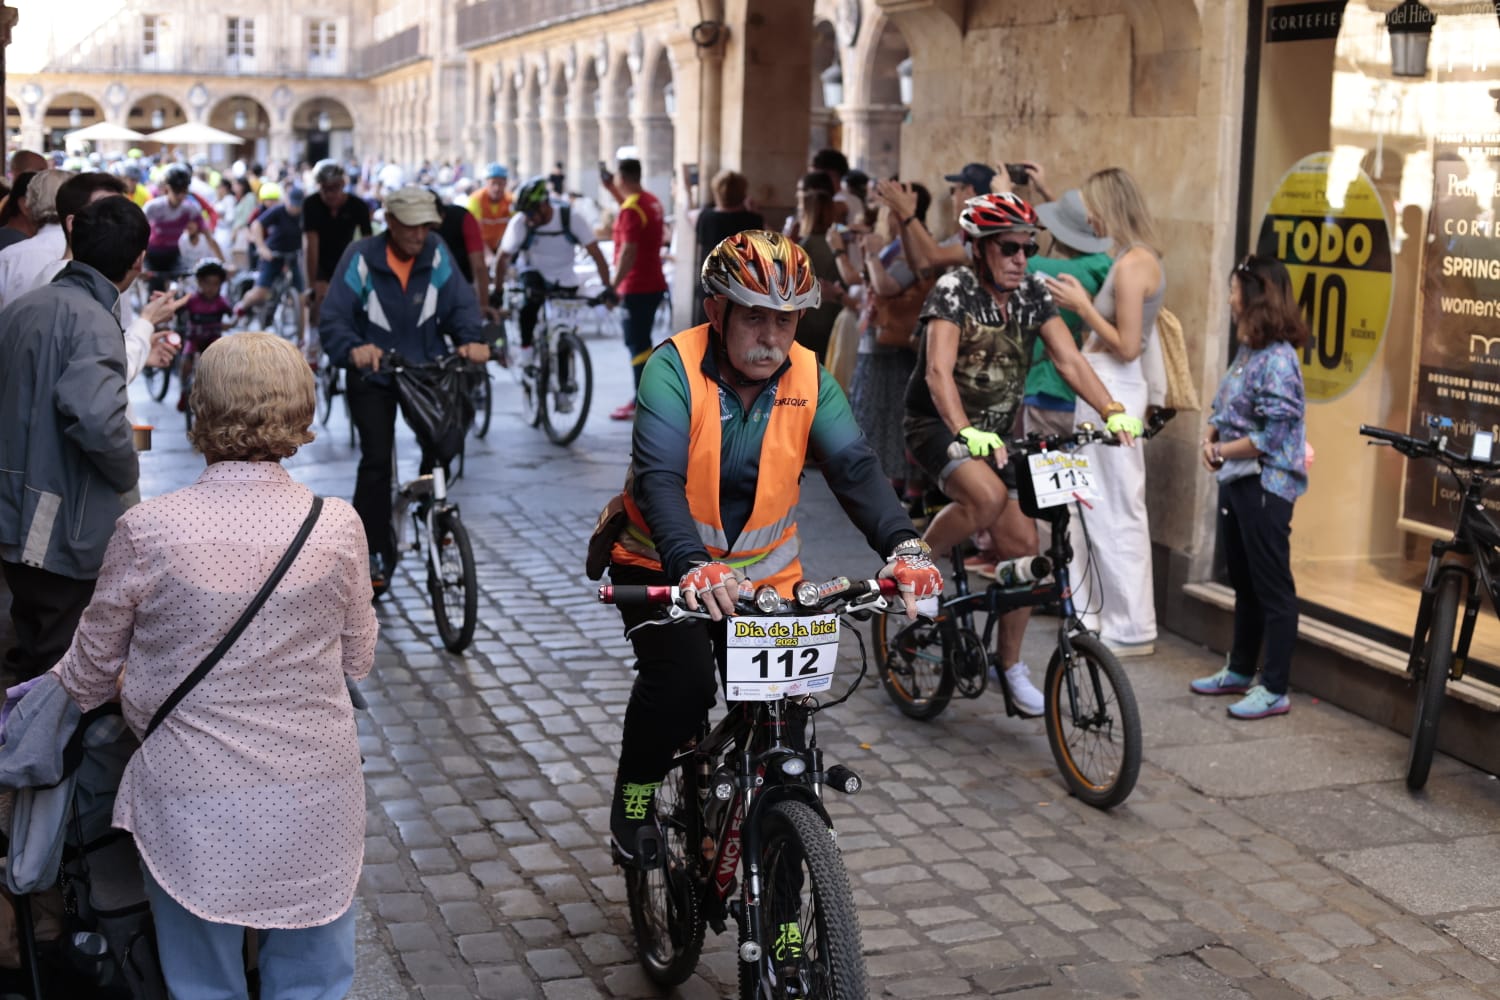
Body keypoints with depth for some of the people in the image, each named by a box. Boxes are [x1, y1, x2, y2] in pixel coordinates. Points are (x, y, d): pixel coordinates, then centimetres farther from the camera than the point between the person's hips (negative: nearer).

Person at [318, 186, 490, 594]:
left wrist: (472, 339, -29)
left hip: (427, 369, 3)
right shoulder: (361, 257, -13)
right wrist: (353, 349, -40)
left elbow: (460, 302, -8)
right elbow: (333, 319, -19)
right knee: (376, 459, -10)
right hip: (374, 376, -2)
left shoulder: (436, 254, -5)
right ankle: (374, 552, 2)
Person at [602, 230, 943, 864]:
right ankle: (633, 801, 2)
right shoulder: (675, 367, -19)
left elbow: (854, 468, -21)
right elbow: (658, 477, -32)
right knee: (680, 682, -28)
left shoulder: (809, 380, -9)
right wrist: (692, 566, -51)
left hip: (763, 575, 3)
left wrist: (902, 547, -40)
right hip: (664, 567, -3)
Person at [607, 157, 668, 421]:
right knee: (642, 342, 16)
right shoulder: (652, 201, 9)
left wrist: (614, 284, -24)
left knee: (637, 344, -5)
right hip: (653, 283, 9)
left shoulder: (631, 209, -18)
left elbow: (628, 251, -24)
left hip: (636, 287, -9)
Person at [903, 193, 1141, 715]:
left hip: (996, 431, 6)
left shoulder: (1031, 291, -2)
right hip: (937, 425, -6)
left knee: (1022, 543, -3)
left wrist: (1113, 411, -25)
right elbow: (938, 371, -31)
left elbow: (1069, 359, -9)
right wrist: (964, 431, -48)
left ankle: (1011, 664, 13)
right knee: (987, 495, -35)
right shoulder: (954, 289, -18)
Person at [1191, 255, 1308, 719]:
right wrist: (1210, 439, -3)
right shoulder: (1246, 351, 9)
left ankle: (1274, 690, 5)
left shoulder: (1277, 359, -18)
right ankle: (1240, 671, 31)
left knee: (1272, 588, -1)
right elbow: (1223, 410, 16)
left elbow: (1271, 436, -22)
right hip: (1235, 481, 9)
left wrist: (1223, 451, -11)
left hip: (1264, 486, -9)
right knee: (1244, 583, 19)